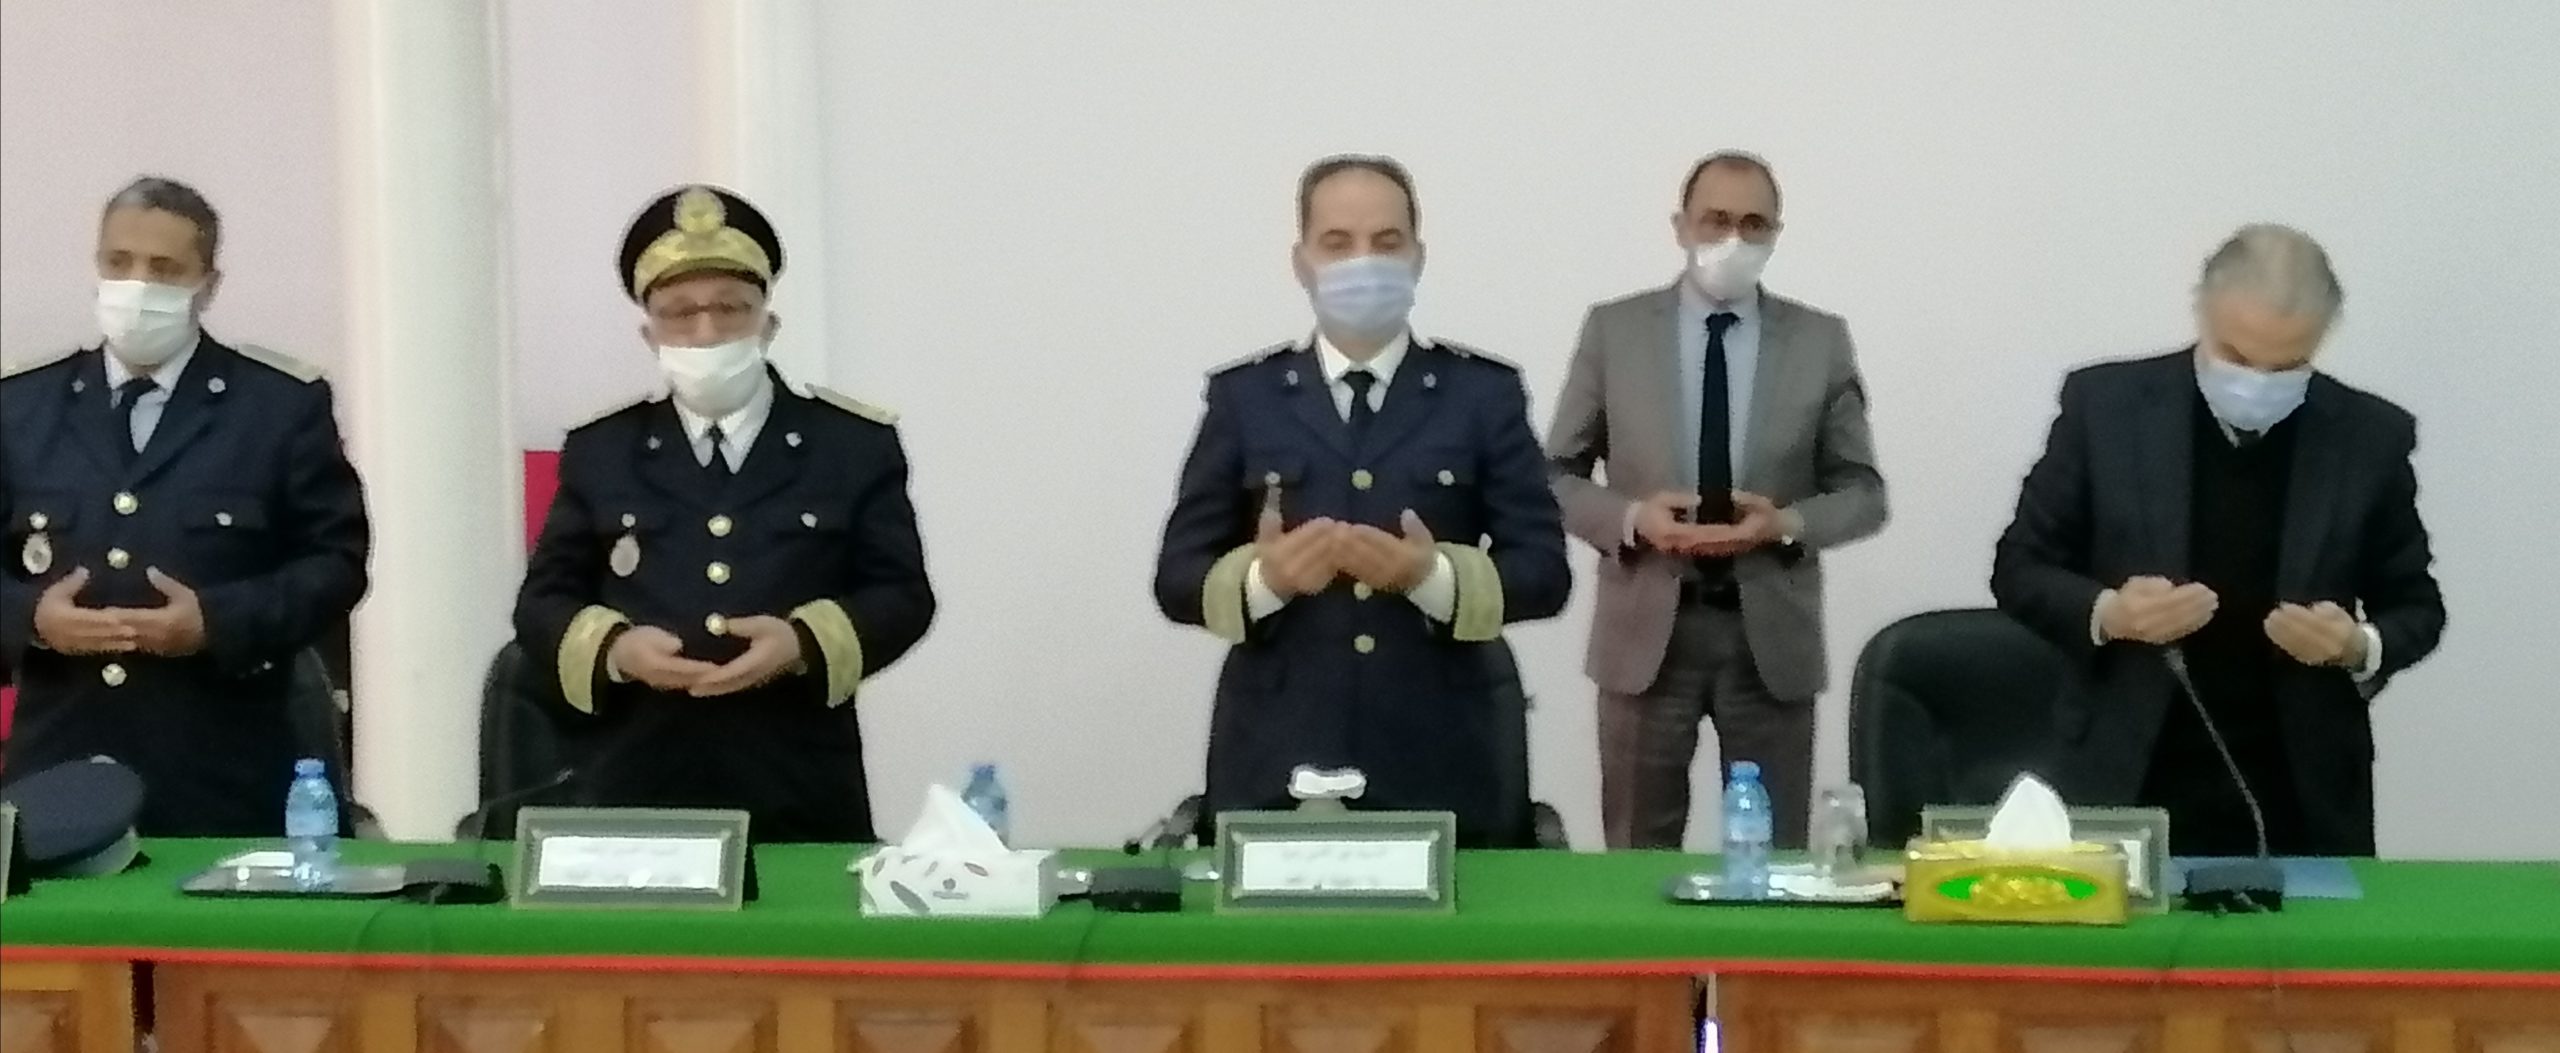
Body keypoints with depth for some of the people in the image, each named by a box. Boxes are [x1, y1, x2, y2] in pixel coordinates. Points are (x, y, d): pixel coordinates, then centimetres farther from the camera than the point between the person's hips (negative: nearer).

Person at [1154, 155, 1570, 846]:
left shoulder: (1485, 393, 5)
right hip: (1276, 765, 0)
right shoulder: (1243, 395, 7)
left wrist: (1435, 575, -17)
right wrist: (1263, 578, -16)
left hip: (1441, 768, 0)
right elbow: (1179, 576, 5)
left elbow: (1543, 570, 2)